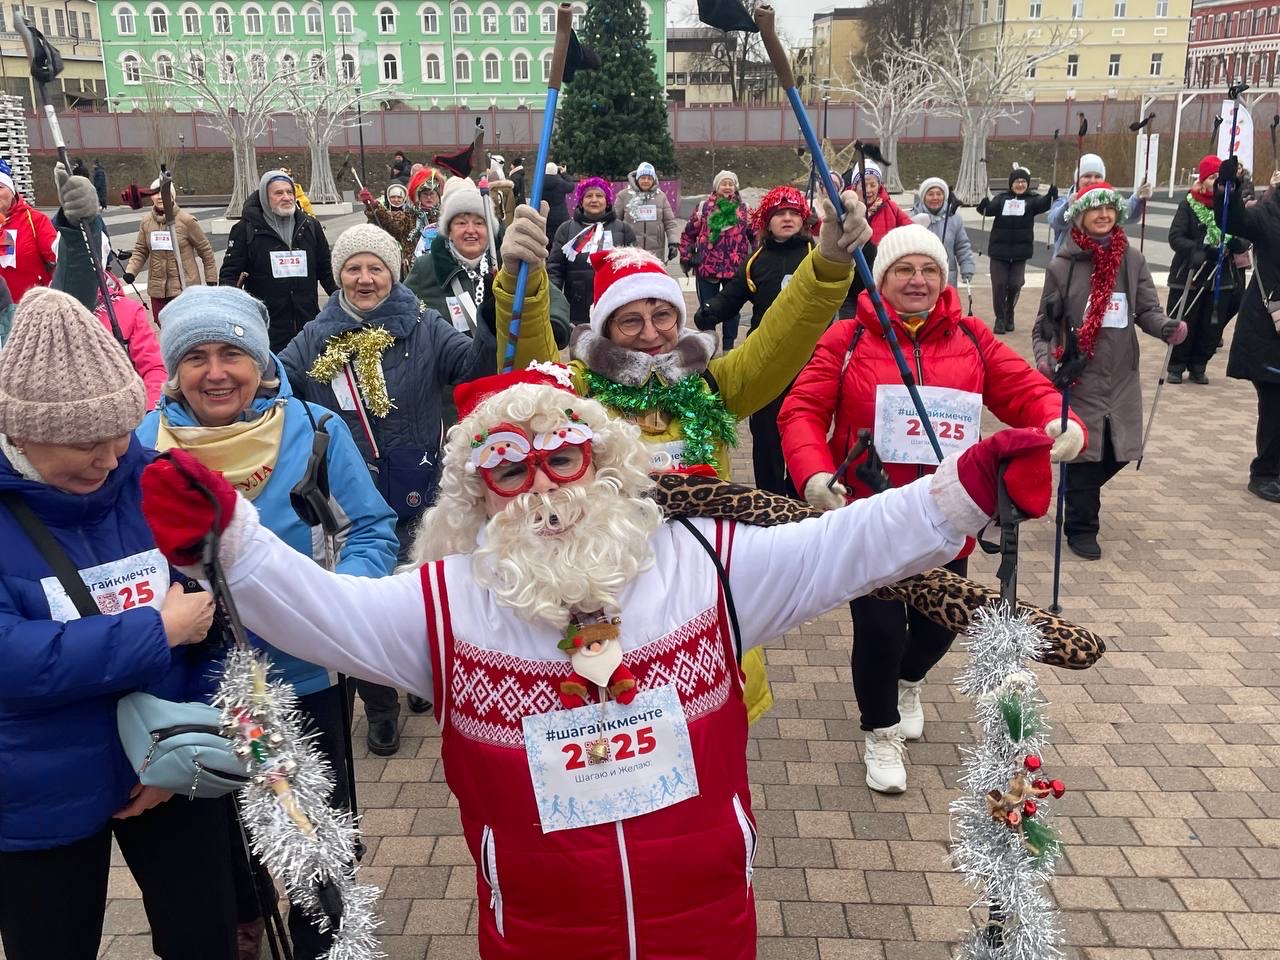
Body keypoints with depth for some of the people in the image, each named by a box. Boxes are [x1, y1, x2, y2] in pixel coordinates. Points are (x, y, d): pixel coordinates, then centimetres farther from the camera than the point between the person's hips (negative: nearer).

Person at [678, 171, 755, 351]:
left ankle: (729, 347, 22)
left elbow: (756, 235, 8)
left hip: (735, 269, 1)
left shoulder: (744, 210, 5)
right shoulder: (704, 207, 3)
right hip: (706, 268, -1)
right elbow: (688, 233, 8)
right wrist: (686, 257, 2)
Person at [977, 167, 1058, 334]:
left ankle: (1009, 314, 23)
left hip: (1021, 251, 0)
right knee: (999, 284, -1)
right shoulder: (1001, 198, 6)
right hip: (999, 250, 0)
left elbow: (1042, 204, -14)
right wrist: (984, 205, -32)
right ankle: (1000, 317, 15)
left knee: (1015, 284, -3)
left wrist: (1050, 196, -36)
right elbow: (990, 208, -9)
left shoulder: (1032, 199, 5)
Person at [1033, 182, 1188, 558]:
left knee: (1118, 452, 9)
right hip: (1078, 375, -3)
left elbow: (1147, 310, 2)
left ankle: (1080, 496, 38)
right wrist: (1044, 355, -15)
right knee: (1084, 452, -1)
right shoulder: (1063, 265, -3)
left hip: (1122, 376, 4)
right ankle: (1081, 526, 16)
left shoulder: (1133, 260, 3)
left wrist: (1167, 327, -18)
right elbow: (1045, 321, 1)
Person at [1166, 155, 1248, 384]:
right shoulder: (1189, 204, -6)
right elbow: (1175, 237, -13)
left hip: (1221, 277, 3)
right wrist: (1197, 250, -27)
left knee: (1213, 326, 7)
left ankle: (1198, 367, 22)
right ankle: (1176, 367, 19)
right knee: (1183, 324, 3)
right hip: (1188, 274, -2)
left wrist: (1239, 244, -21)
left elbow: (1245, 237, 1)